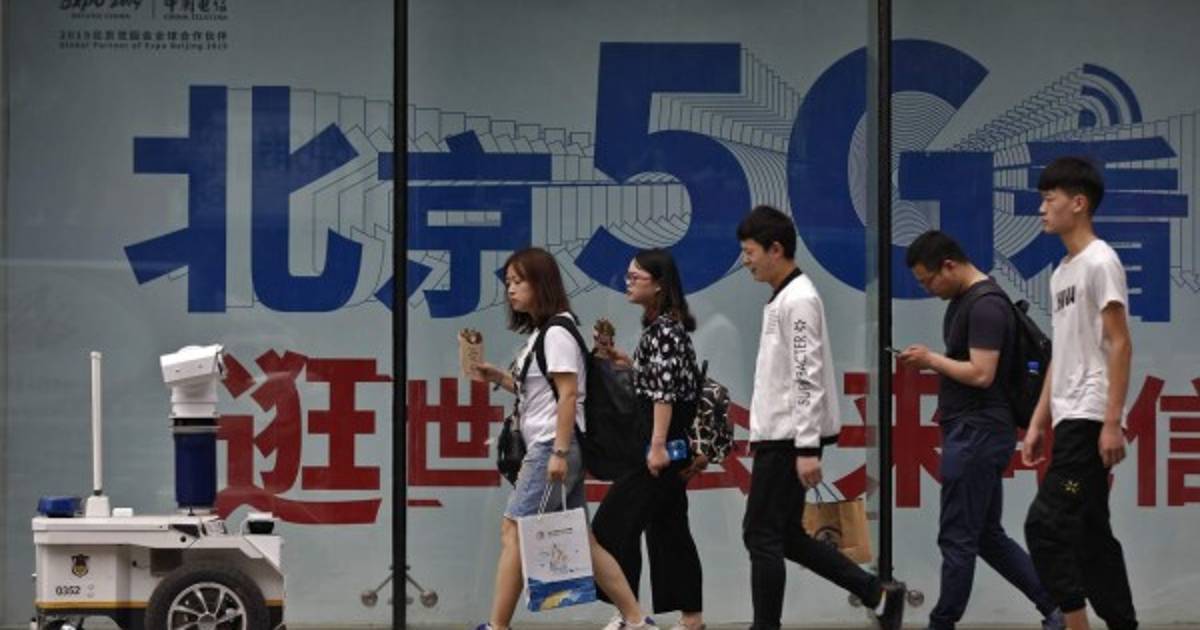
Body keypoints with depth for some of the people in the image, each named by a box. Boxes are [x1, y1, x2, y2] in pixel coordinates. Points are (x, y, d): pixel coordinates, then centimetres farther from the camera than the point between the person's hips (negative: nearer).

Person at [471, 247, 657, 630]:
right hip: (544, 447, 10)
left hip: (554, 445, -10)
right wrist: (498, 378, 10)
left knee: (513, 530, -9)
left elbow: (568, 394, -17)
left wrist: (559, 452, -22)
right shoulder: (538, 333, 18)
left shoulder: (557, 332, -10)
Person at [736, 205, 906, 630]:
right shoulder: (782, 299, 16)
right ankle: (878, 594, 14)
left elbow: (808, 378, -20)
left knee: (763, 536, -5)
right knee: (785, 535, 12)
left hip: (788, 440, -10)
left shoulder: (798, 300, -14)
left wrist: (808, 448, -23)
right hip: (779, 437, 10)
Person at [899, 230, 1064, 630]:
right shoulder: (963, 300, 15)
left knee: (957, 539, -3)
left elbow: (981, 374, -23)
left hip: (977, 433, -11)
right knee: (988, 536, 13)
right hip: (972, 432, 11)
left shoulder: (985, 305, -17)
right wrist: (930, 364, 10)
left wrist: (932, 360, -12)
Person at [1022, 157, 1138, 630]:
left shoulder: (1099, 262, -9)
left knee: (1046, 523, -14)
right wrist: (1038, 421, 19)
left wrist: (1113, 422, -20)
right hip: (1069, 419, 9)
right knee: (1091, 532, 8)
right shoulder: (1062, 272, 18)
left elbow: (1120, 345, -14)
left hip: (1089, 419, -9)